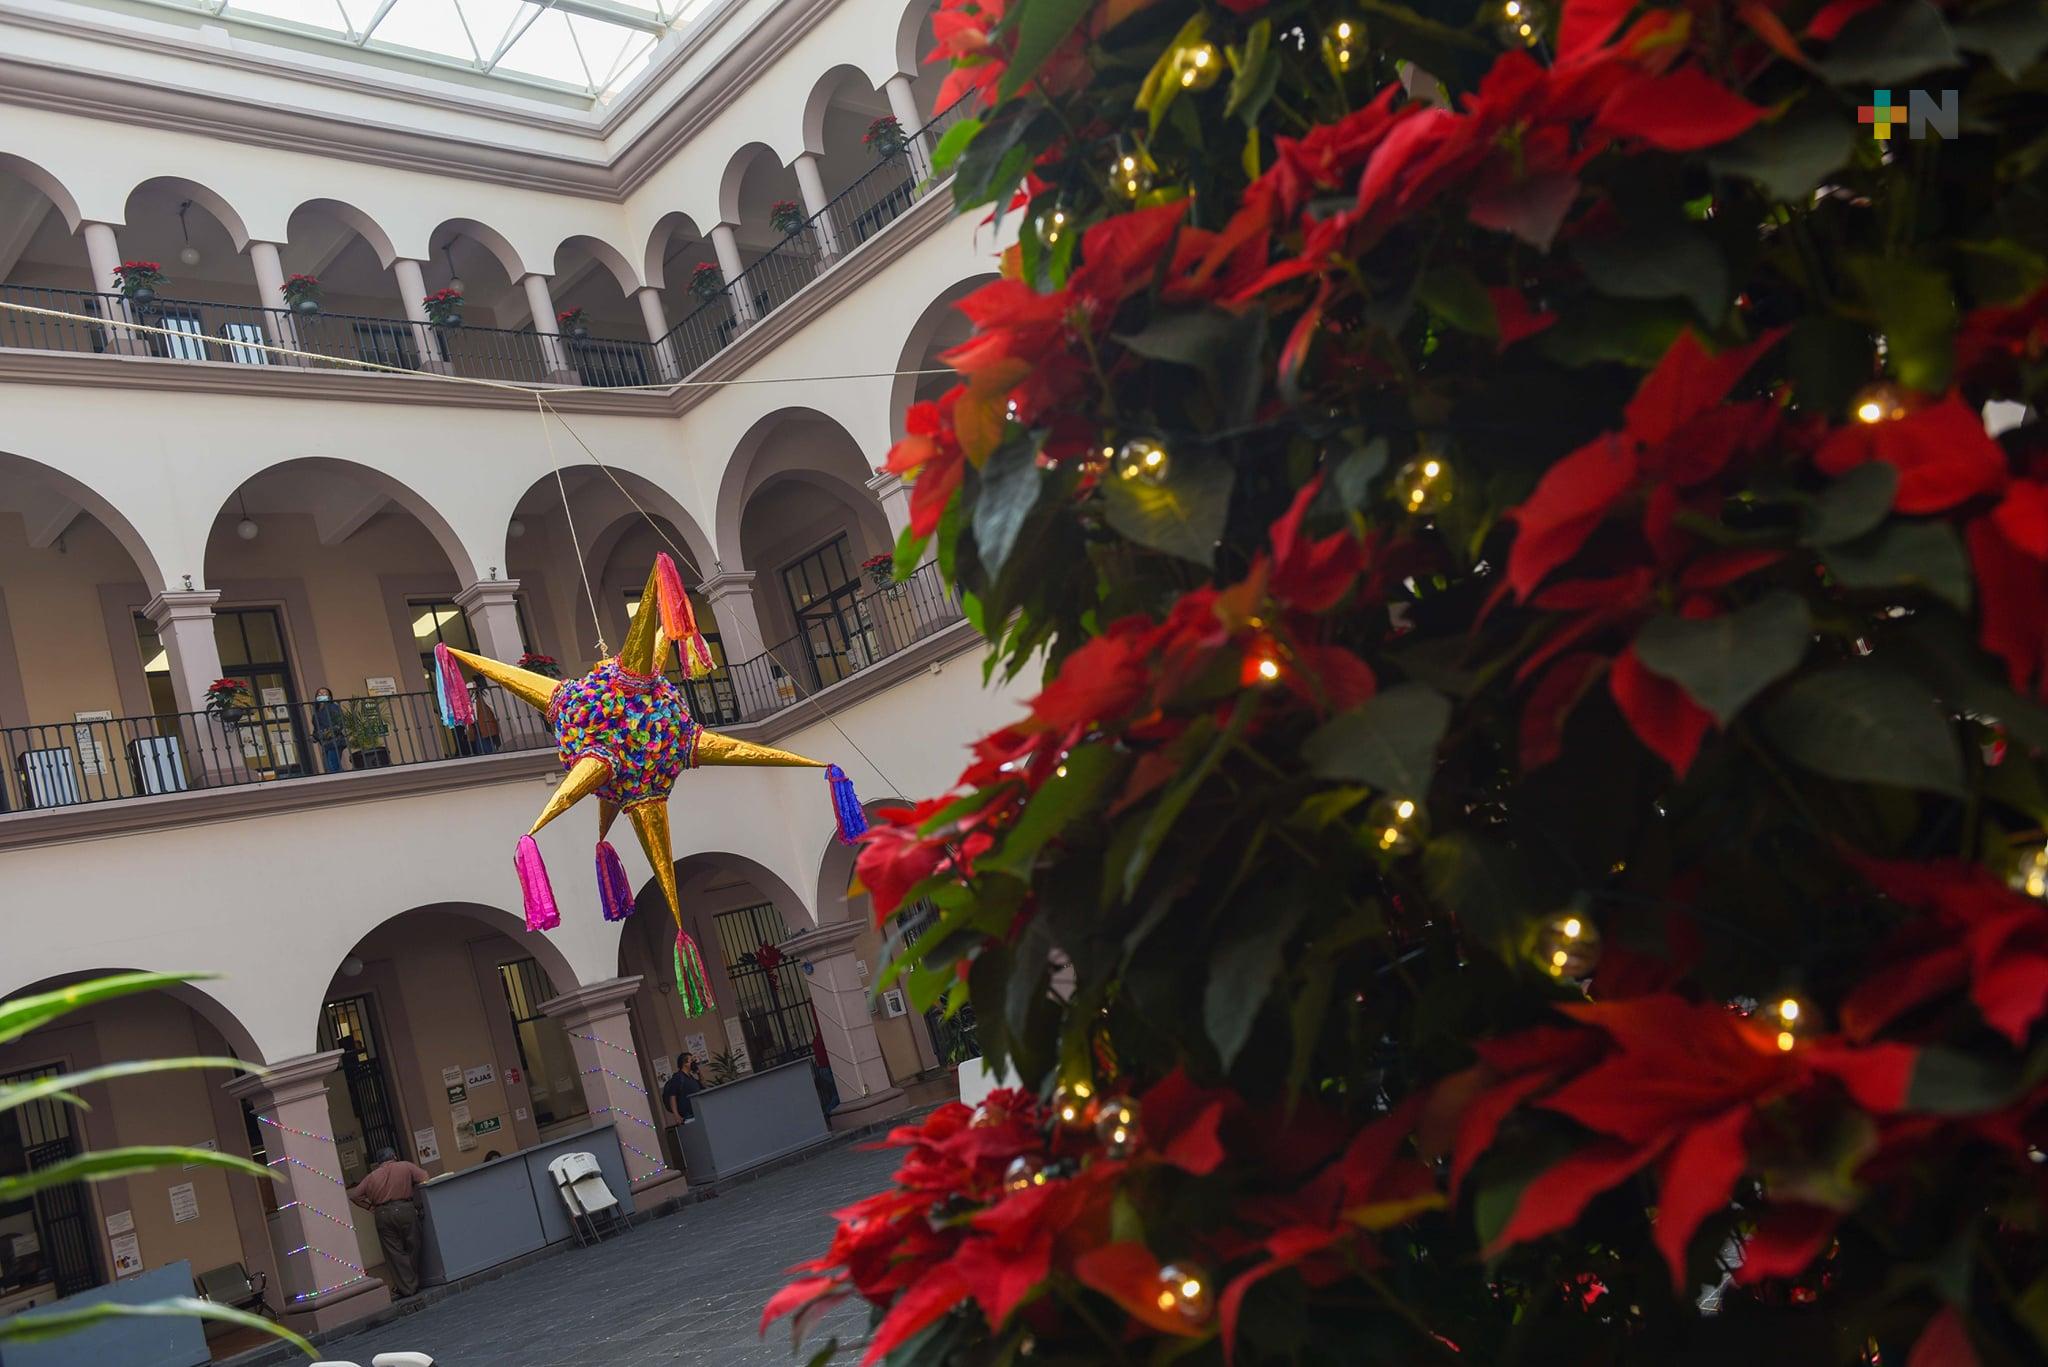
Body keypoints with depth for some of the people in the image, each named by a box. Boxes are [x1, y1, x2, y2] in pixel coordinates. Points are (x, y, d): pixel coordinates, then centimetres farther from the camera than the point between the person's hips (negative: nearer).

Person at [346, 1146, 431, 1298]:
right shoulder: (406, 1167, 9)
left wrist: (371, 1206, 16)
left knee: (394, 1252, 4)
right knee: (412, 1248, 10)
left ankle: (407, 1287, 1)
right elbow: (424, 1177, 3)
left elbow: (354, 1196, 10)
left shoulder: (372, 1176, 15)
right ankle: (414, 1284, 12)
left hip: (382, 1214, 2)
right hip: (404, 1209, -2)